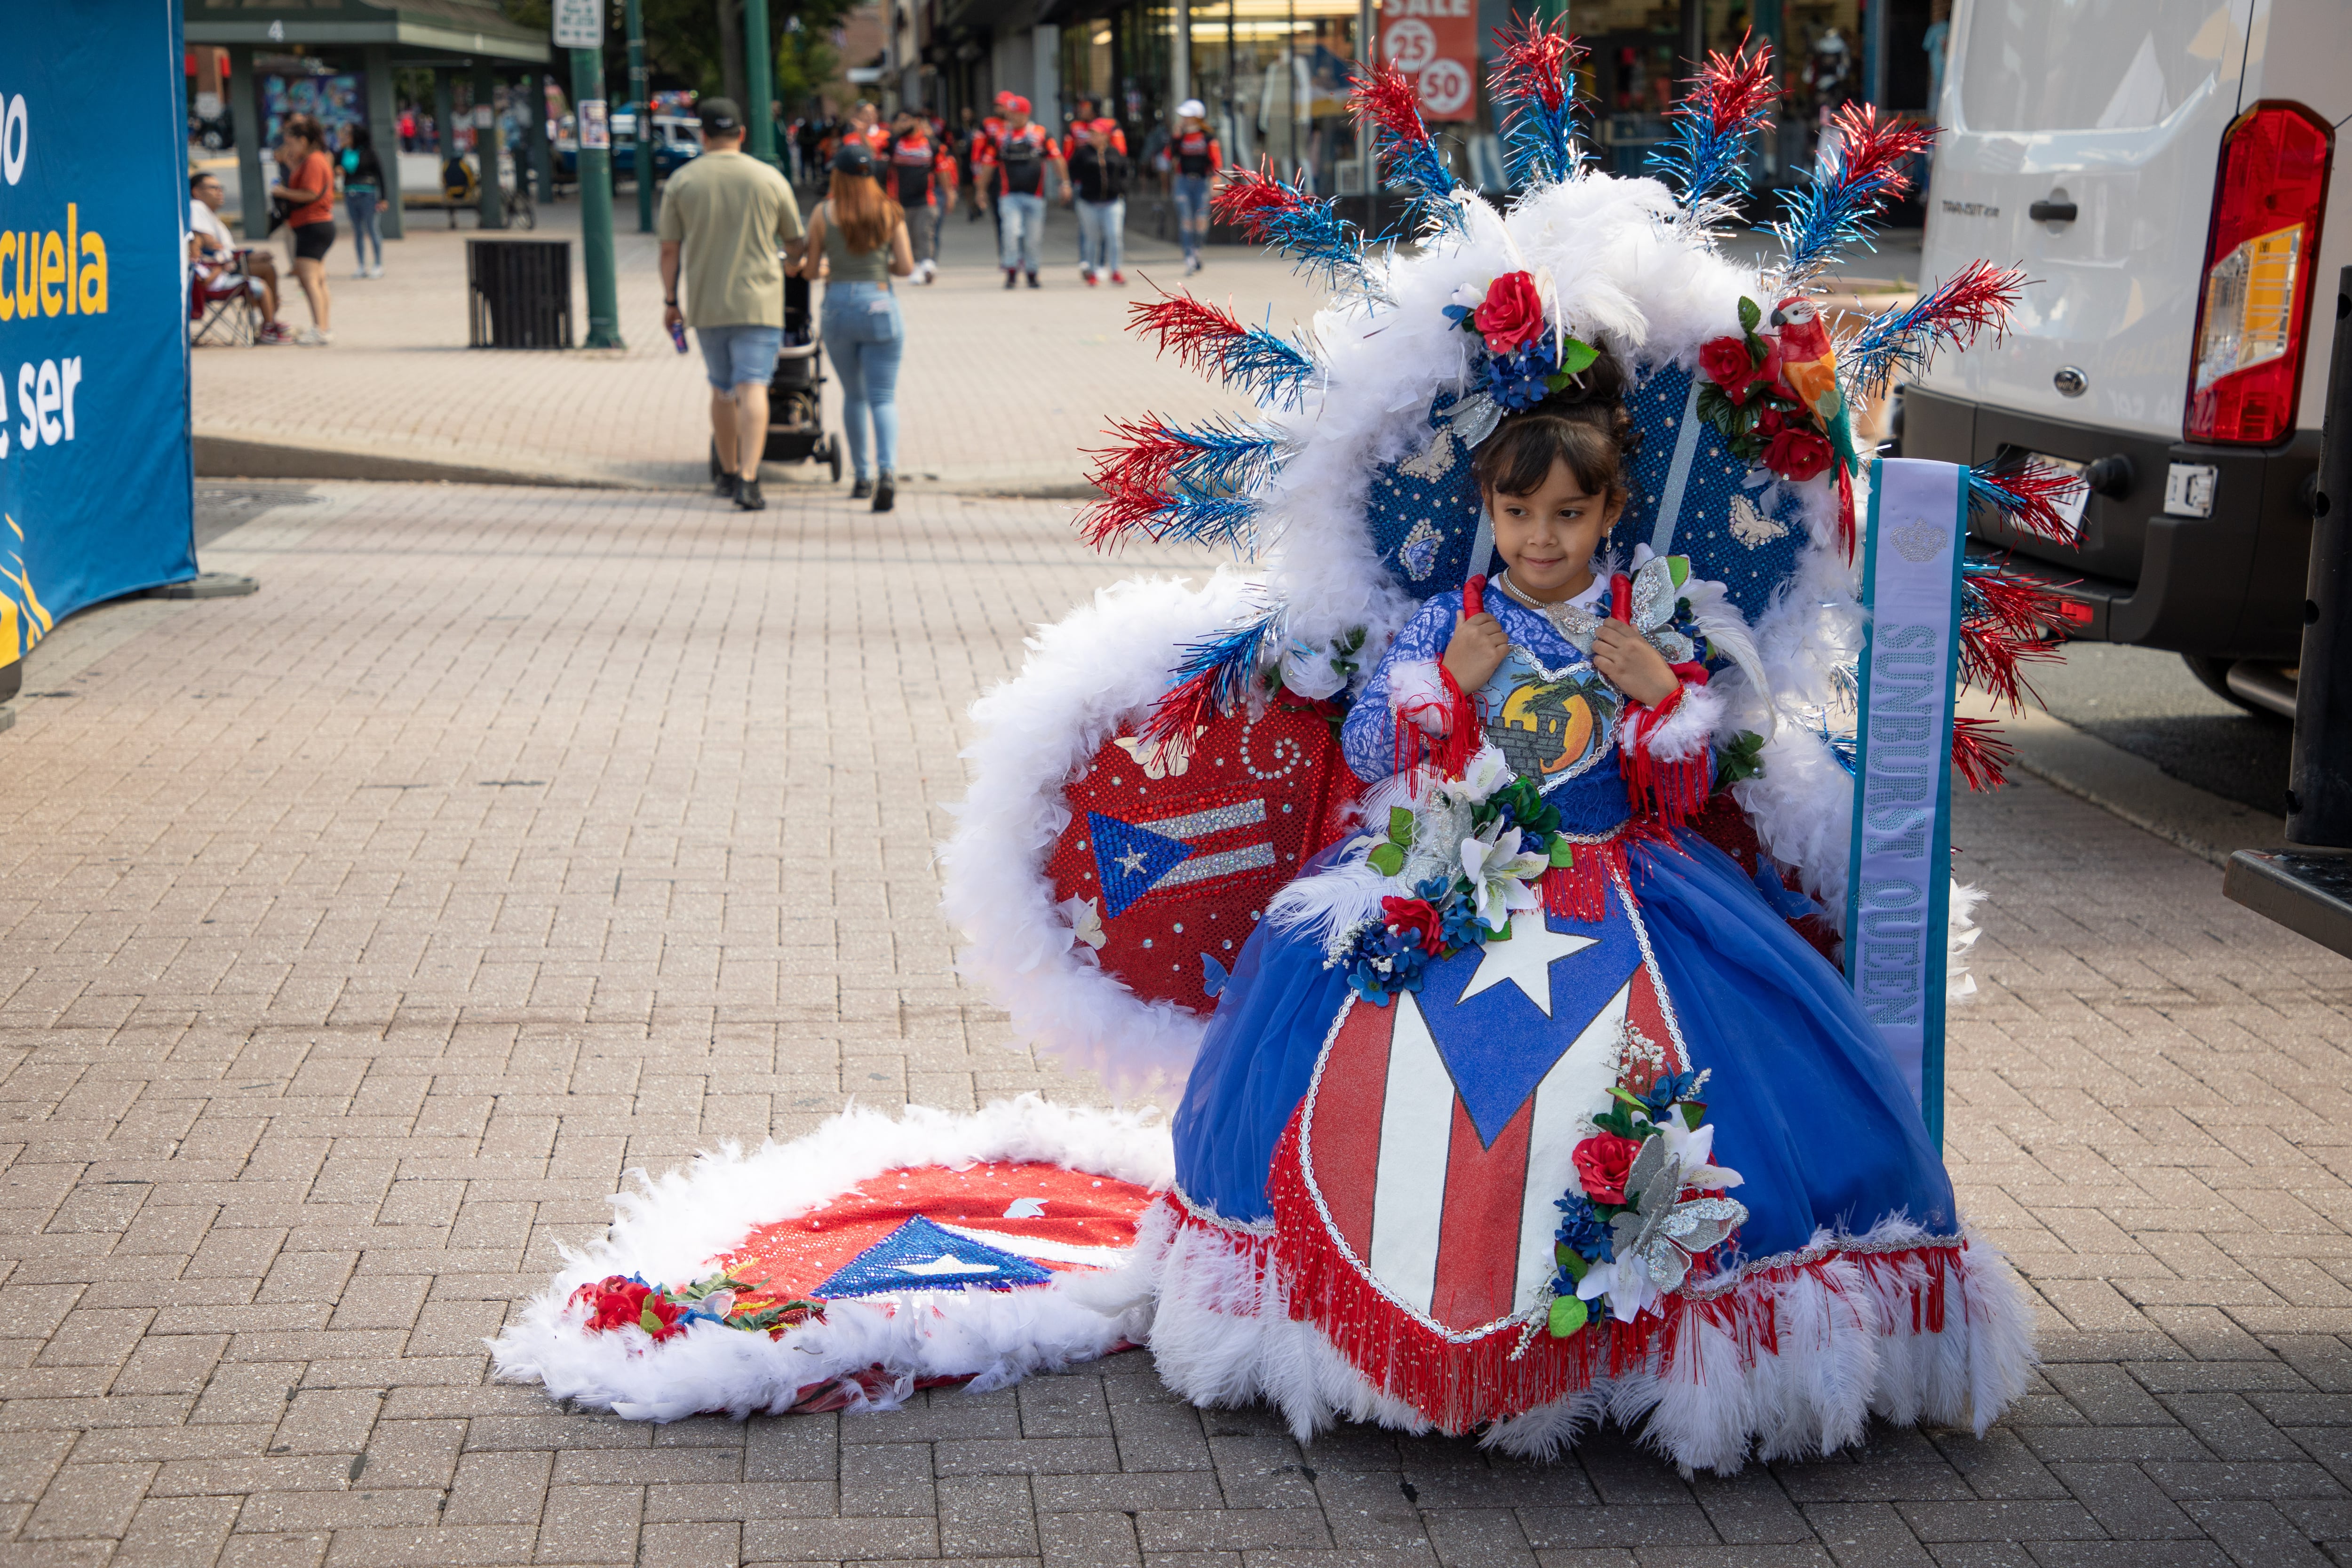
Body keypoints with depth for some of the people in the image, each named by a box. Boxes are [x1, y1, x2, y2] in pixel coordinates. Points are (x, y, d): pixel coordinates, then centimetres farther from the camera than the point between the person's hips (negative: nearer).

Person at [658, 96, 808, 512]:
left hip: (706, 306, 2)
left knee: (721, 390, 16)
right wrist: (796, 264, 33)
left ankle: (729, 474, 27)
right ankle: (748, 480, -21)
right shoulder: (770, 180, 0)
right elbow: (796, 244, 10)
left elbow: (670, 249, 1)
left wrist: (670, 301, 12)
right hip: (758, 303, -2)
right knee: (753, 388, -9)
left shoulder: (681, 182, 1)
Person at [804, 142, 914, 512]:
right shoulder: (890, 212, 1)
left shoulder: (823, 213, -1)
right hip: (880, 305, 0)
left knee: (853, 395, 18)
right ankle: (887, 470, -24)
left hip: (838, 306, 1)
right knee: (883, 398, -1)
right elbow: (907, 267, -1)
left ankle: (863, 475, 21)